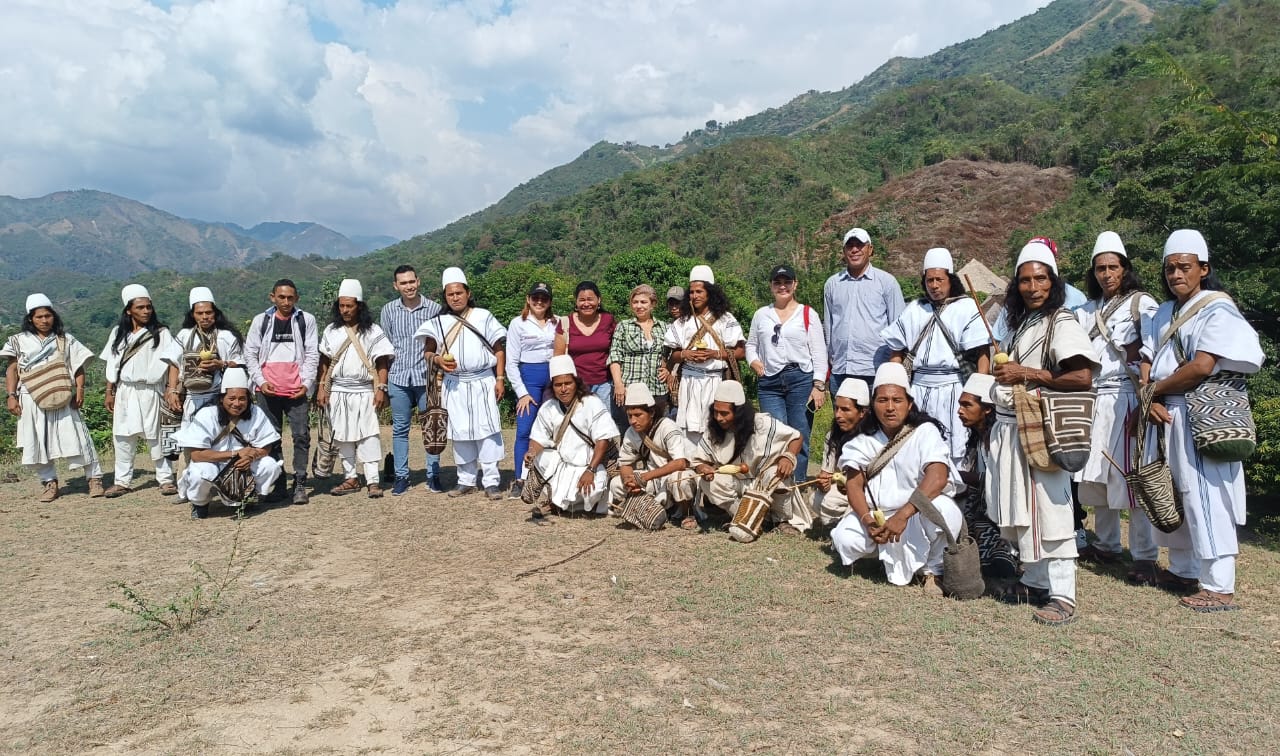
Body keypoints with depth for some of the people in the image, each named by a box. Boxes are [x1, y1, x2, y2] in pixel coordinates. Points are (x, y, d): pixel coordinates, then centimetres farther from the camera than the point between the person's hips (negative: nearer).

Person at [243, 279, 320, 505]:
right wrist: (261, 380, -4)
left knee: (301, 435, -6)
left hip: (297, 390, -2)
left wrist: (306, 383, -7)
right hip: (268, 389, 2)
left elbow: (312, 354, 2)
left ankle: (300, 484, 0)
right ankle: (277, 484, 15)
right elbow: (250, 353, 8)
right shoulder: (261, 320, 9)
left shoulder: (306, 320, 5)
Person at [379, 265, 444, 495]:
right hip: (398, 377, 2)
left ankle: (433, 475, 13)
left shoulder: (434, 309, -1)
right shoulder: (388, 311, 6)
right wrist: (382, 380, 9)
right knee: (400, 429, 7)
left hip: (426, 377, -1)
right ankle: (401, 476, 15)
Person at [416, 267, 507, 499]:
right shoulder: (438, 322, 7)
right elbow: (428, 352, 9)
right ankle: (466, 481, 17)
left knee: (487, 430, -5)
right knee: (460, 433, 7)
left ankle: (491, 482, -1)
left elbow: (499, 349, 3)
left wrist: (500, 379, -3)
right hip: (454, 385, 2)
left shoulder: (483, 317, 3)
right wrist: (437, 360, -14)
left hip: (483, 382, -2)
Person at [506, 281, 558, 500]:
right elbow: (511, 362, 1)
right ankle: (519, 480, -1)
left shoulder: (557, 323, 10)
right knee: (524, 430, -6)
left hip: (554, 378, 2)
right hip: (529, 377, -2)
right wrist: (522, 392, -5)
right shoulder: (518, 323, 3)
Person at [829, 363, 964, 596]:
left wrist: (902, 516, -35)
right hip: (877, 516, 4)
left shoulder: (925, 432, -11)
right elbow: (854, 484, -4)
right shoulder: (865, 439, 3)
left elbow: (938, 477, -27)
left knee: (941, 508, -36)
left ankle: (933, 570, -8)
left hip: (919, 516, -4)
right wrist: (868, 520, -23)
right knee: (845, 540, -23)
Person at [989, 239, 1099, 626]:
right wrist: (1003, 373, 8)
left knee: (1047, 510, -6)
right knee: (1020, 511, 11)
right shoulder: (1018, 323, 16)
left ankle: (1062, 596, 1)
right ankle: (1035, 581, 23)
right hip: (1010, 428, 7)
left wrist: (1026, 374, -16)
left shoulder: (1062, 323, -7)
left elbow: (1082, 378, -17)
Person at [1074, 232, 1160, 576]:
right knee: (1097, 476, 10)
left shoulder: (1142, 305, -1)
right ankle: (1106, 545, 23)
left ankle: (1145, 556, -2)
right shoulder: (1086, 311, 17)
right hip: (1093, 400, 6)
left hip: (1125, 400, -6)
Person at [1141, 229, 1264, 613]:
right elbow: (1147, 362, 9)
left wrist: (1157, 388, -7)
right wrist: (1151, 400, -8)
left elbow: (1201, 367, -19)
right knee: (1172, 496, 13)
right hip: (1166, 418, 8)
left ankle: (1219, 588, -2)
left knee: (1204, 498, -7)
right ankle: (1183, 570, 26)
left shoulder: (1217, 311, -8)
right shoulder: (1164, 314, 15)